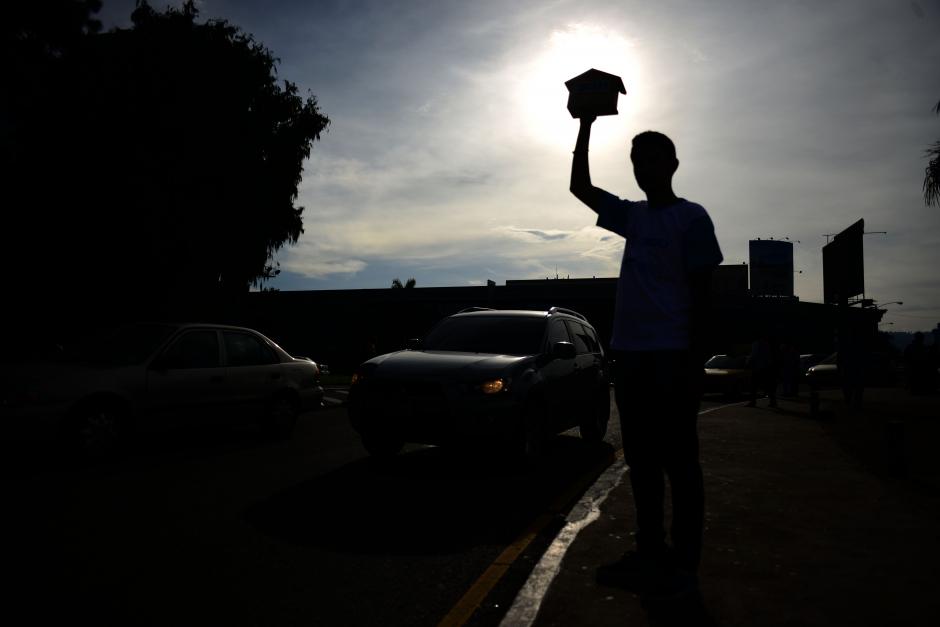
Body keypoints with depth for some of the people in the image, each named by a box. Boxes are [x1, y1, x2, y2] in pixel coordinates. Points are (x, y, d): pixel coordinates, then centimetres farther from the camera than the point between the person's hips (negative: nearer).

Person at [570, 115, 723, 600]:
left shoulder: (691, 217, 0)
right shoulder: (632, 216, 18)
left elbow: (701, 293, -5)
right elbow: (580, 185, 21)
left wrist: (696, 360, -11)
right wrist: (586, 123, 15)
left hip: (671, 355, -6)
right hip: (629, 353, 7)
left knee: (678, 461, -1)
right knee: (641, 460, 11)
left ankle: (685, 562, 7)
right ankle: (650, 552, 21)